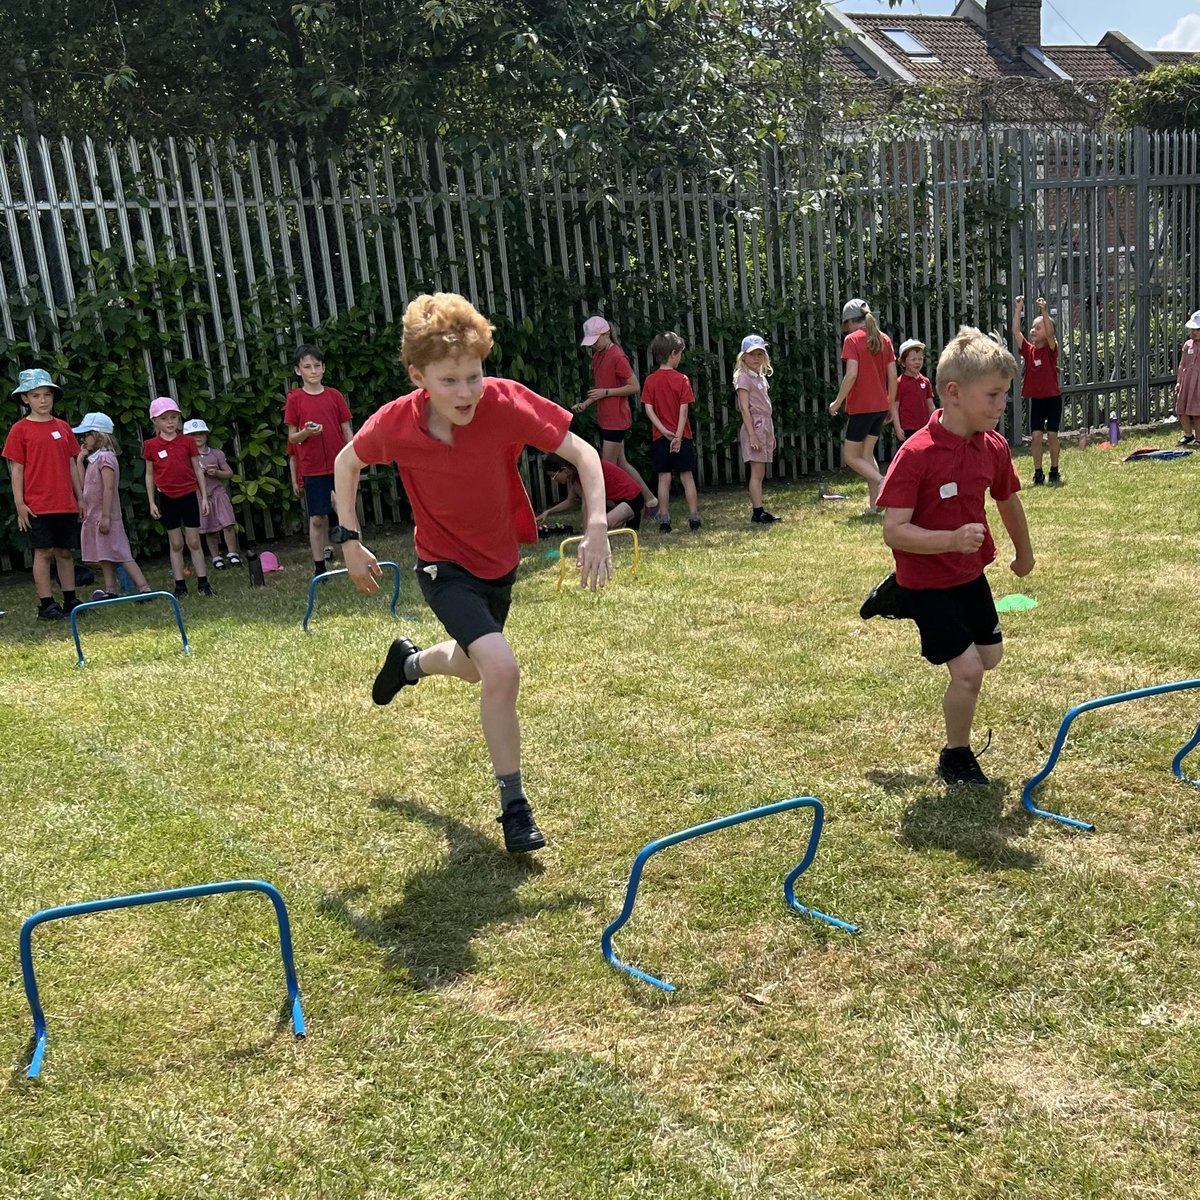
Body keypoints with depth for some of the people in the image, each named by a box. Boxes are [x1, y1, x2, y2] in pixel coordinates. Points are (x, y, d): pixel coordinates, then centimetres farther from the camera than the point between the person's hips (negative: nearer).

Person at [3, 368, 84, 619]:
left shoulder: (63, 427, 10)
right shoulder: (20, 430, -2)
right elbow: (16, 469, -3)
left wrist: (80, 498, 12)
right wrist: (19, 504, -8)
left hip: (66, 504, 4)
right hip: (37, 504, -4)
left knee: (66, 552, 10)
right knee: (44, 552, -1)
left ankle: (70, 600, 18)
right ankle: (46, 605, 4)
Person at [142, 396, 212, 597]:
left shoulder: (187, 441, -1)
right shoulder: (151, 445, -1)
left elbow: (198, 470, 4)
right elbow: (150, 475, 5)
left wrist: (204, 497, 1)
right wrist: (152, 502, 2)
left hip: (189, 495, 0)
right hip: (167, 498, 0)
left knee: (194, 542, 2)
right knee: (176, 544, 6)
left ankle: (203, 582, 6)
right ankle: (180, 585, 11)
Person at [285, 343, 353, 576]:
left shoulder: (335, 396, 5)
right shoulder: (294, 399, 1)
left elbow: (347, 430, 7)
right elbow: (292, 437, 3)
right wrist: (306, 432, -19)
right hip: (313, 468, -1)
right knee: (317, 519, 3)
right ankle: (319, 567, 11)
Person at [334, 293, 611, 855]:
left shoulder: (505, 403, -27)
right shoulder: (395, 424, -24)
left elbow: (581, 453, -19)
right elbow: (347, 462, -3)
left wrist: (596, 527, -32)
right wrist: (350, 539, -8)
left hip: (499, 560, 3)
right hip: (444, 566, -3)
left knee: (474, 668, 25)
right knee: (501, 670, -24)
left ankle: (410, 661, 60)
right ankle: (514, 805, -5)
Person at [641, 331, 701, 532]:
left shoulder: (651, 380, 0)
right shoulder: (682, 379, -7)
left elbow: (648, 408, -6)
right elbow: (684, 409, -12)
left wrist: (664, 430, -10)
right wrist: (678, 435, -13)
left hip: (660, 437, 2)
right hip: (681, 436, -2)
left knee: (664, 478, 5)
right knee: (687, 477, 6)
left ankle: (664, 521, 6)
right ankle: (694, 519, 8)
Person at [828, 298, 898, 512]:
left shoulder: (852, 339, -9)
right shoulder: (884, 339, 9)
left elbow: (851, 374, -19)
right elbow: (892, 376, 7)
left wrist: (837, 402, -10)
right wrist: (892, 406, 14)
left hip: (861, 406, -7)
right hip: (880, 406, 7)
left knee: (850, 456, 4)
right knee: (867, 453, 16)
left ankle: (882, 482, -18)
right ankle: (875, 504, 10)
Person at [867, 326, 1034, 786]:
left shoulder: (994, 448, -7)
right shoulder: (916, 454, -27)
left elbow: (1009, 501, 13)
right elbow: (894, 532, -29)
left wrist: (1023, 552, 26)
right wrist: (952, 539, -41)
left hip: (970, 573, 7)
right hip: (927, 578, -7)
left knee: (990, 655, 21)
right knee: (968, 671, -10)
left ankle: (901, 600, 34)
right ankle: (955, 756, 17)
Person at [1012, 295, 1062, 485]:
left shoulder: (1051, 350, -7)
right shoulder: (1028, 350, 1)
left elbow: (1050, 333, -26)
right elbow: (1015, 331, -8)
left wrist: (1044, 311, -34)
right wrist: (1018, 310, -15)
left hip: (1053, 398, -3)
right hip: (1036, 399, 3)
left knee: (1052, 435, 2)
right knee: (1036, 436, -1)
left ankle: (1054, 473, 14)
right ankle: (1038, 474, 5)